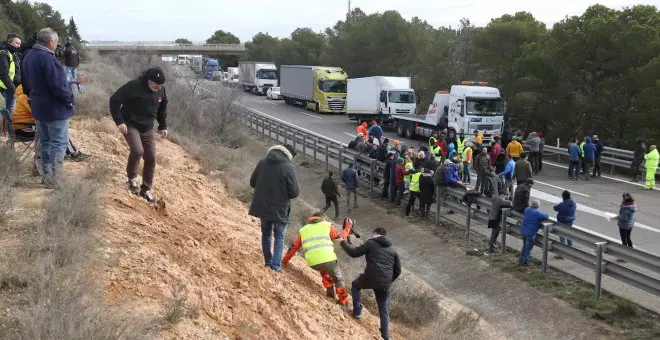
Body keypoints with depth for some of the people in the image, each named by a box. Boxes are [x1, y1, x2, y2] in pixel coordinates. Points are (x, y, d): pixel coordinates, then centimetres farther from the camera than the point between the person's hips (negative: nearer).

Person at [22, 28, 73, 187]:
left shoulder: (28, 57, 8)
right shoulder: (47, 58, -22)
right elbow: (58, 85, -25)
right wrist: (69, 97, -10)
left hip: (38, 106, 9)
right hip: (55, 108, -9)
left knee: (45, 141, 16)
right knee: (59, 143, -2)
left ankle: (47, 175, 24)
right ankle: (52, 180, -3)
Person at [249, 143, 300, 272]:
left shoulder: (262, 163, -2)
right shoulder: (288, 167, -18)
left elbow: (252, 182, 8)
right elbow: (295, 192, -19)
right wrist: (284, 191, 3)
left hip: (262, 207, 5)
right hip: (279, 209, -4)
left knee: (266, 234, 22)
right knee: (279, 237, 11)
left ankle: (268, 262, 31)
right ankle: (276, 266, 5)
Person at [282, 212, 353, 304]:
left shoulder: (303, 230, 23)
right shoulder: (328, 225, 14)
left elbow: (294, 247, 26)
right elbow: (340, 239, 17)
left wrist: (285, 260, 36)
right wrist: (347, 228, 31)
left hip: (312, 263, 3)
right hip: (328, 259, -3)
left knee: (324, 270, 36)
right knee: (337, 278, 21)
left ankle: (329, 290, 28)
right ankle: (343, 299, 21)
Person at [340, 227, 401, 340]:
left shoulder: (371, 243, 3)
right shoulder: (392, 250, 18)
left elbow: (353, 253, 2)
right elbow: (397, 270, 19)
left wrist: (344, 243, 17)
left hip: (370, 279, -3)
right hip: (384, 284, 4)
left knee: (355, 285, 30)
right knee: (384, 309, 18)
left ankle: (357, 311, 23)